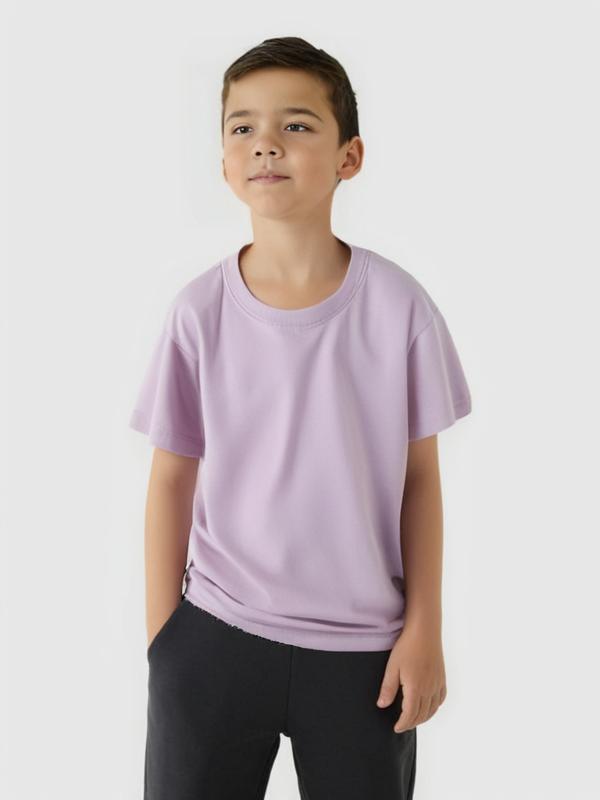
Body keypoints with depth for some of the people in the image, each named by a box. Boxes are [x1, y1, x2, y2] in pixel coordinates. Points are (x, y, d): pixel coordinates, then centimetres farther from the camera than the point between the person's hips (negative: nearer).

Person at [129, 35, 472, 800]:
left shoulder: (398, 305, -9)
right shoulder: (199, 310, -7)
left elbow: (420, 477, -2)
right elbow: (172, 478, 0)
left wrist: (424, 630, -1)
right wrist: (160, 635, 2)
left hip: (362, 646, 0)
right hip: (214, 635, 1)